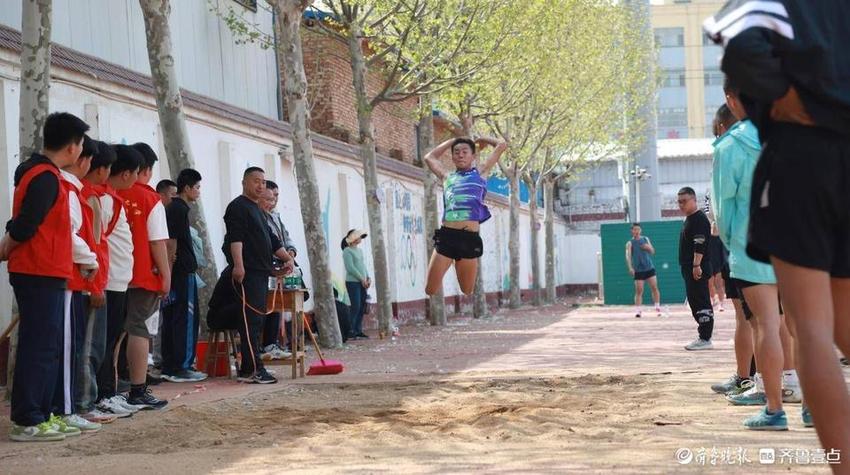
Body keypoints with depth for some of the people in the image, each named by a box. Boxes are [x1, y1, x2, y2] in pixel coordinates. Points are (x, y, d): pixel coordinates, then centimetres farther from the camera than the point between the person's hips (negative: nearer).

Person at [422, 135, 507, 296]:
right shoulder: (447, 177, 21)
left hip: (470, 238, -1)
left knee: (467, 292, 4)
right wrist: (451, 141, 38)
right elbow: (429, 157, 37)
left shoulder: (480, 173, 16)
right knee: (431, 290, -5)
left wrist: (481, 140, 34)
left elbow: (501, 146, 20)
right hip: (446, 236, 2)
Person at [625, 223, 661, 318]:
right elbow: (628, 256, -17)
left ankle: (658, 308, 8)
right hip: (638, 270, -3)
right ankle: (637, 310, -7)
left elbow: (652, 252, 13)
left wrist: (648, 248, -11)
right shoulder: (630, 243, -4)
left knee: (655, 288, -1)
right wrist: (630, 267, -33)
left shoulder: (646, 239, 8)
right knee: (639, 291, -7)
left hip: (649, 268, 3)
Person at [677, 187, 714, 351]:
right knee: (694, 302, 12)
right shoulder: (689, 219, 19)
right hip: (689, 268, 11)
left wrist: (696, 265, -26)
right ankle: (704, 337, 17)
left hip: (698, 269, -11)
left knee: (702, 303, -9)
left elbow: (700, 245, -20)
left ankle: (705, 339, -9)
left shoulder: (699, 218, -12)